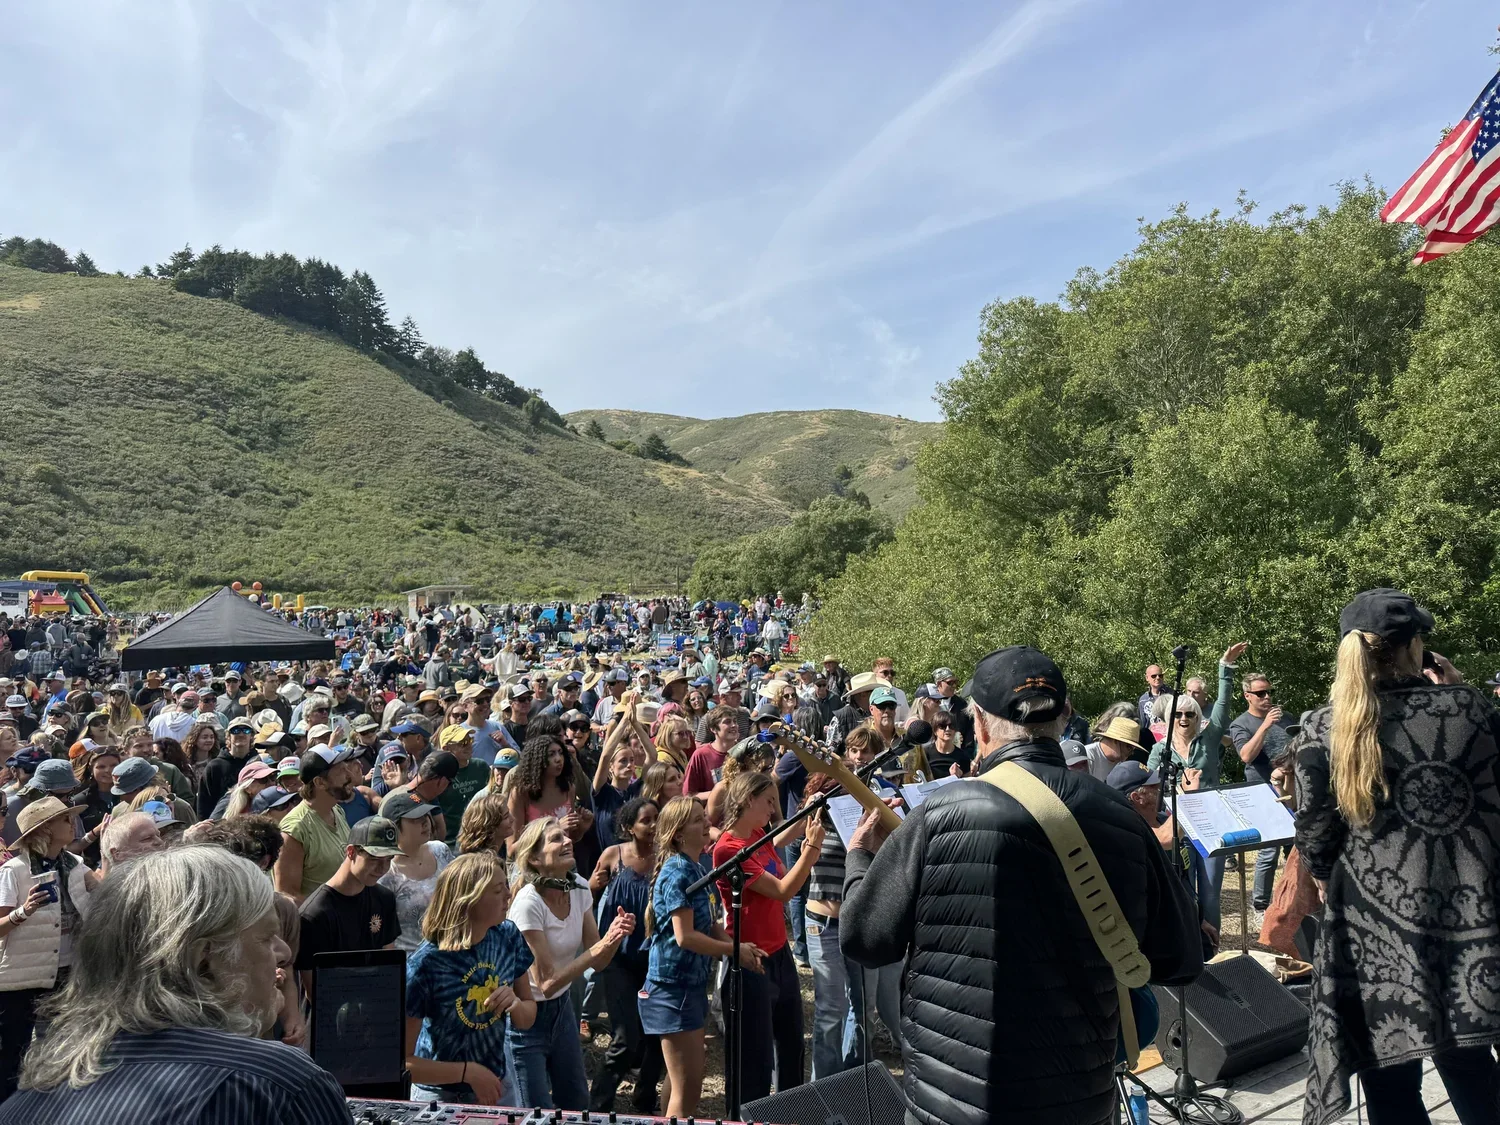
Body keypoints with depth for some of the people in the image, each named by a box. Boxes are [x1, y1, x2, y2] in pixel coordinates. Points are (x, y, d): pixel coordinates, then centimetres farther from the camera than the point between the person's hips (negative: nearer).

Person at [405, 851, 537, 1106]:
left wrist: (516, 1005, -20)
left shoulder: (508, 936, -11)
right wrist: (468, 1072, -24)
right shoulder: (424, 965, -27)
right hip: (441, 1097, -5)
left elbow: (527, 1020, 0)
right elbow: (401, 1063, -20)